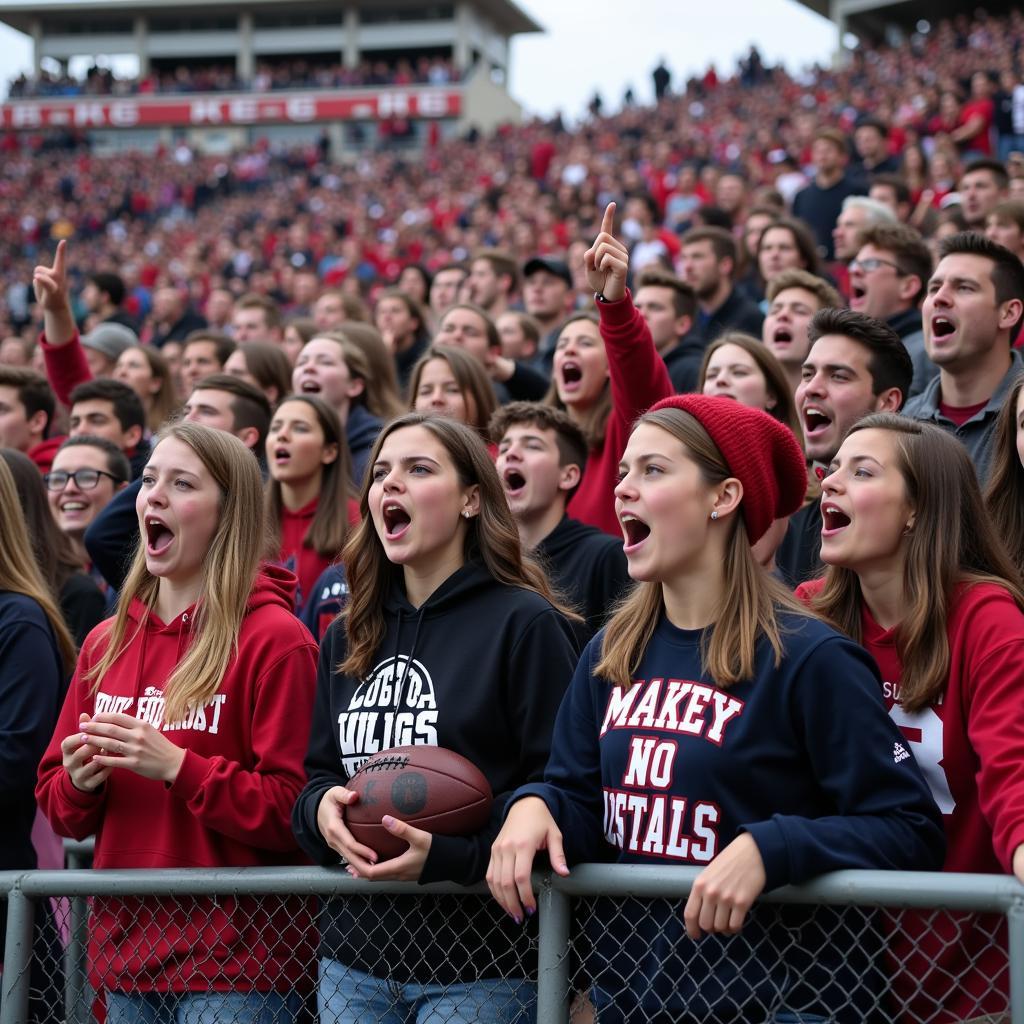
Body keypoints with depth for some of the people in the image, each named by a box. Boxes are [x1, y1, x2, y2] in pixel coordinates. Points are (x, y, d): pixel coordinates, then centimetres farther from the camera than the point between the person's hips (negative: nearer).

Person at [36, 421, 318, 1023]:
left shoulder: (276, 640, -9)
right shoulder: (107, 642, 11)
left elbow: (295, 813, -14)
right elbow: (59, 806, 15)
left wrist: (177, 767, -21)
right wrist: (79, 782, -6)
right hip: (124, 951, 6)